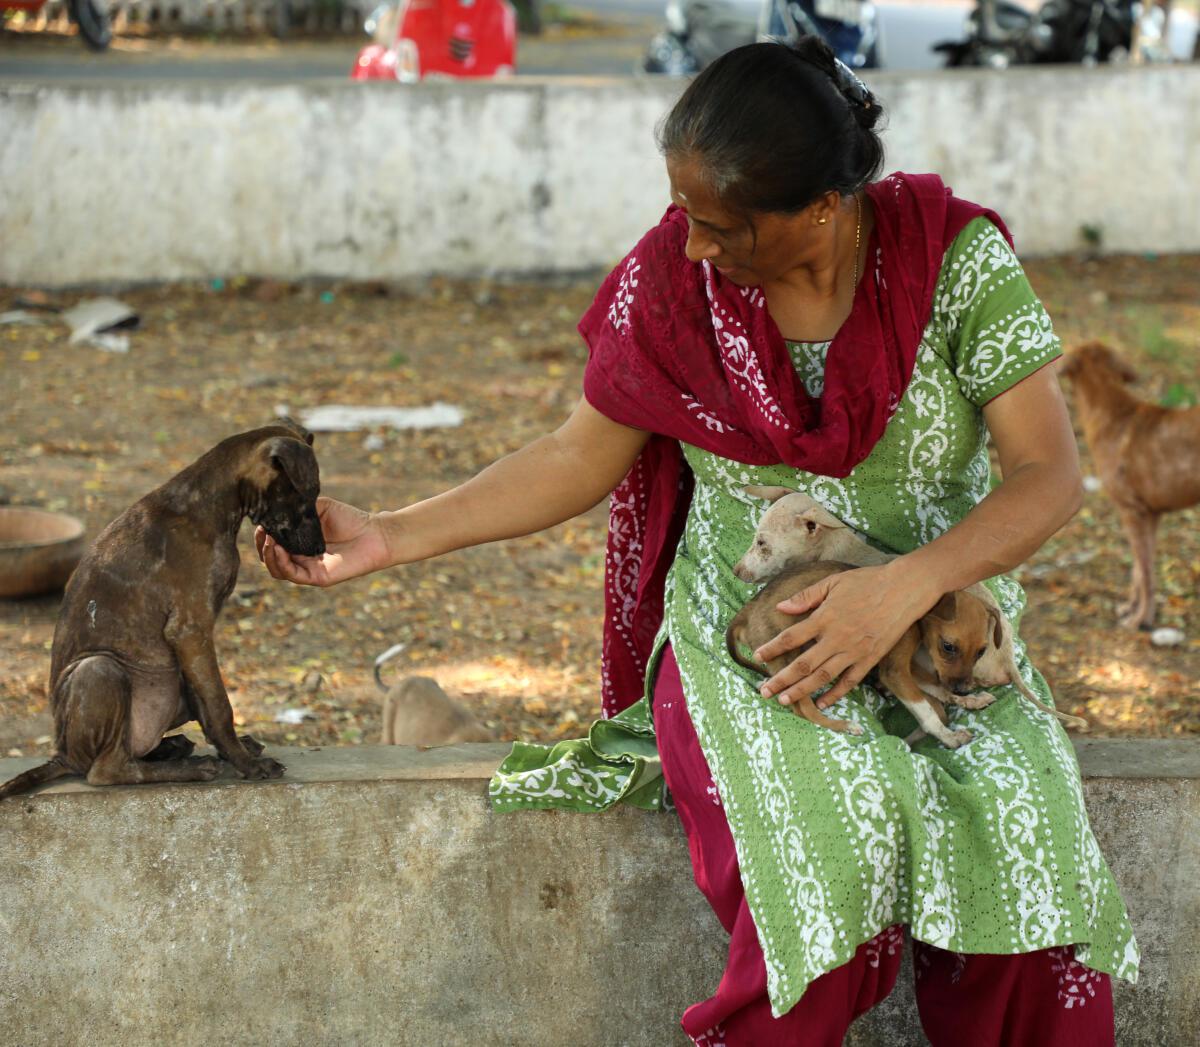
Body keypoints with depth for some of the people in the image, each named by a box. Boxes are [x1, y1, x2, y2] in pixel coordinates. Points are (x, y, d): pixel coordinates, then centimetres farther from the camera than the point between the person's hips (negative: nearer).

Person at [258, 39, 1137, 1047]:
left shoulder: (954, 256, -9)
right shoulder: (671, 277, -5)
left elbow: (1049, 473, -11)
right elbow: (581, 458, 5)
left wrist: (905, 585, -26)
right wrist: (391, 536, -2)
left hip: (936, 635, 0)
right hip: (740, 648, 0)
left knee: (1021, 836, -29)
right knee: (830, 843, -31)